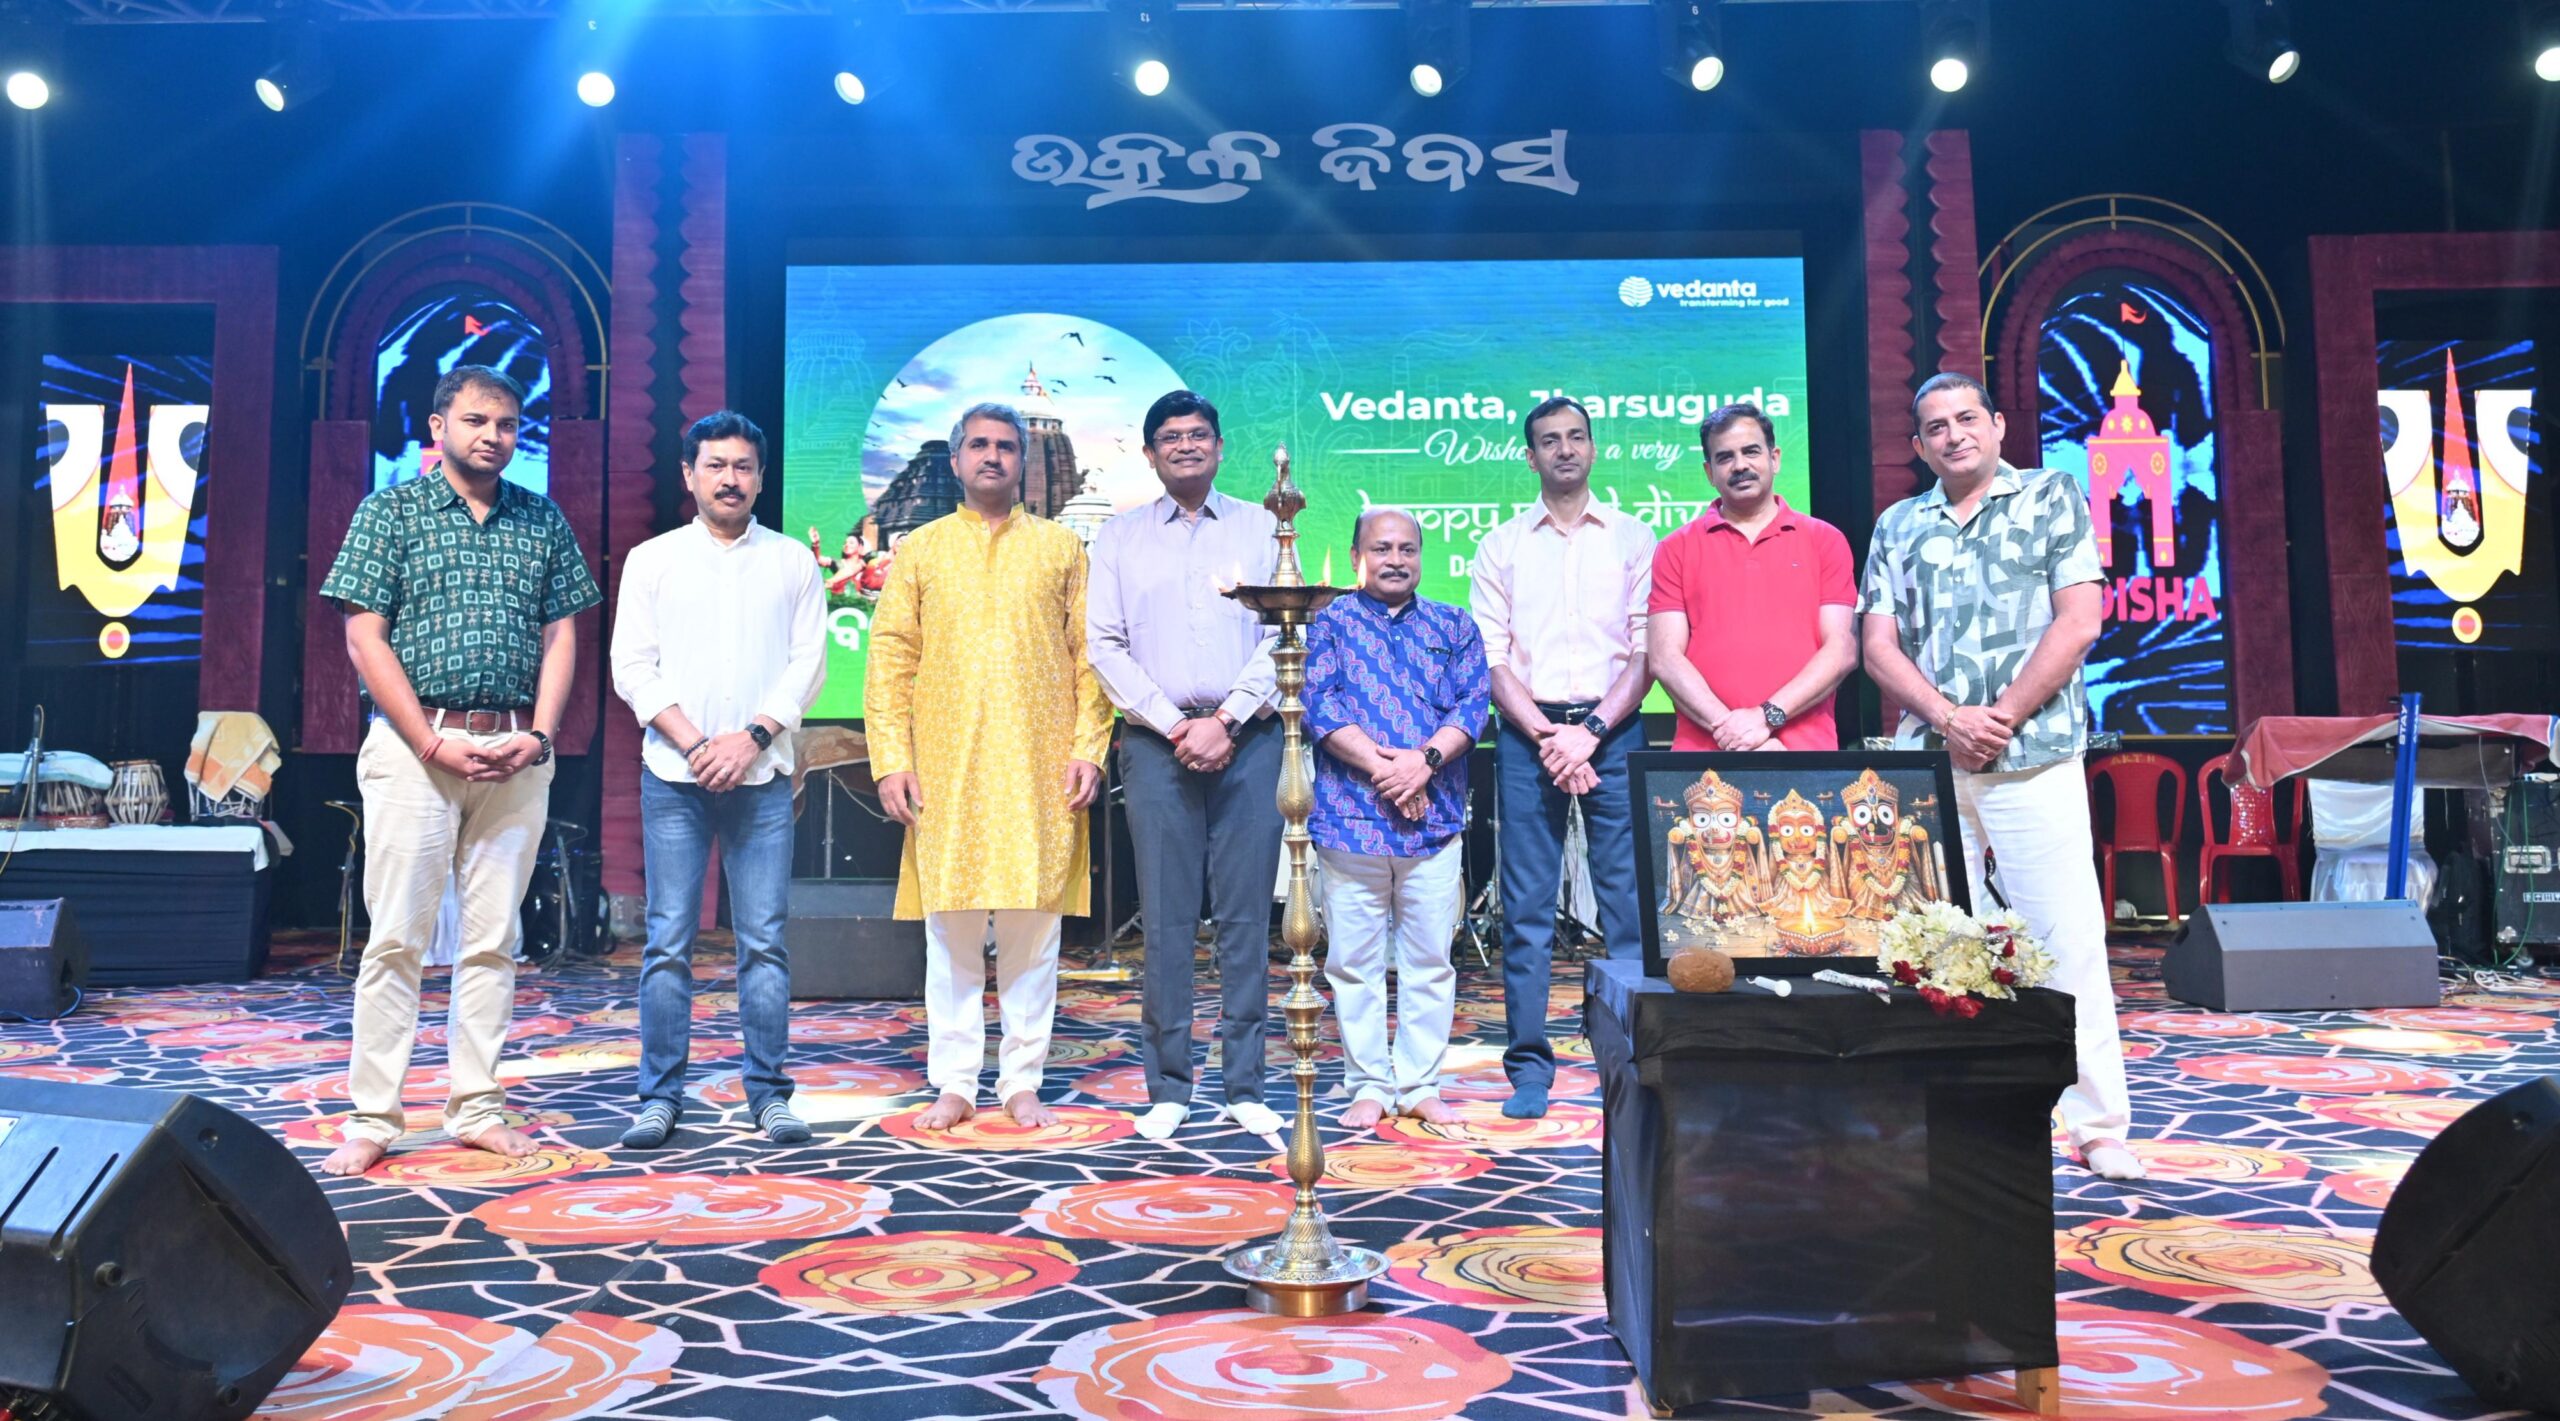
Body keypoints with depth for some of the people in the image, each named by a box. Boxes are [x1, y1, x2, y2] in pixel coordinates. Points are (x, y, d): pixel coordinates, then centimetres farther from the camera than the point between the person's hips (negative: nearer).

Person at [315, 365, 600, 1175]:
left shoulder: (543, 522, 12)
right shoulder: (391, 511, 3)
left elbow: (560, 636, 10)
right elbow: (364, 638, -3)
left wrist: (538, 736, -5)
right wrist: (436, 745, -10)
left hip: (516, 755, 3)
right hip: (414, 745, -3)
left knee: (494, 939, 6)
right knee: (396, 937, -1)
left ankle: (477, 1109, 14)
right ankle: (373, 1119, 7)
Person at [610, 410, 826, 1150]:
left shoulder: (792, 562, 10)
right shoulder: (652, 559, 9)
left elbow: (809, 663, 3)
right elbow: (632, 667, 3)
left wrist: (750, 738, -10)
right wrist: (694, 744, -8)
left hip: (762, 777, 0)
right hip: (673, 776, 0)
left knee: (764, 941, 0)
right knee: (668, 943, 1)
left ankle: (769, 1093, 7)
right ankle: (660, 1095, 9)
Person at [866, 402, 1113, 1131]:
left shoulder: (1060, 548, 11)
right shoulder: (919, 550, 11)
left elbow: (1089, 656, 7)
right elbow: (890, 660, 6)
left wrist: (1088, 749, -4)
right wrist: (892, 759, -4)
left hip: (1040, 770, 0)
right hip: (946, 769, 0)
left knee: (1033, 927, 2)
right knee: (951, 927, 2)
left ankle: (1022, 1083, 12)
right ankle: (954, 1086, 12)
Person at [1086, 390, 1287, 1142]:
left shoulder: (1261, 528, 11)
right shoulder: (1119, 537, 12)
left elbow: (1284, 637, 2)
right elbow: (1104, 645, 4)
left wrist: (1226, 721, -9)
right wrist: (1175, 725, -6)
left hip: (1248, 737, 0)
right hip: (1157, 741, 0)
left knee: (1246, 916, 1)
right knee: (1166, 918, 1)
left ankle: (1245, 1086, 8)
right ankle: (1168, 1088, 8)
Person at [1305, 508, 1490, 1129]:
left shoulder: (1453, 626, 15)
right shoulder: (1331, 623, 9)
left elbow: (1473, 702, 3)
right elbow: (1320, 704, -3)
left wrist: (1425, 758, -14)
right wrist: (1383, 767, -13)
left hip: (1435, 819, 1)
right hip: (1349, 816, -1)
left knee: (1429, 960, 5)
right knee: (1354, 960, 4)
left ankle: (1419, 1084, 15)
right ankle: (1368, 1085, 15)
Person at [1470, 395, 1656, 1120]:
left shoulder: (1633, 538, 10)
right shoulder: (1500, 546, 11)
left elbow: (1647, 649, 3)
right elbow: (1491, 658, 5)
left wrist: (1592, 730, -9)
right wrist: (1546, 736, -8)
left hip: (1613, 732, 0)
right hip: (1527, 734, 1)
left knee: (1628, 903, -2)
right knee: (1526, 908, 0)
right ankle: (1530, 1067, 5)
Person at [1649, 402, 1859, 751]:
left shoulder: (1825, 540, 9)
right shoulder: (1676, 549, 9)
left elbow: (1842, 651, 1)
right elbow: (1664, 658, 0)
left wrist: (1767, 717, -11)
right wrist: (1726, 725, -14)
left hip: (1806, 751, 0)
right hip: (1703, 751, 0)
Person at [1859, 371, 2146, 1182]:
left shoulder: (2052, 498, 7)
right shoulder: (1899, 527, 14)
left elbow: (2077, 622, -3)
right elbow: (1879, 647, 6)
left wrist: (2001, 717, -9)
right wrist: (1949, 719, -9)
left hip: (2035, 757, -3)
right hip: (1927, 761, 3)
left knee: (2068, 939, -3)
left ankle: (2100, 1127, 6)